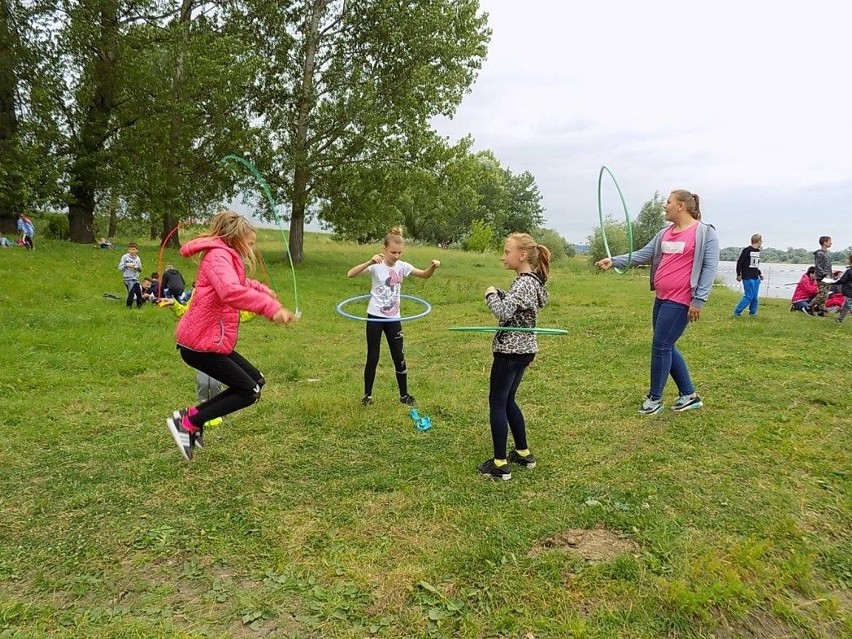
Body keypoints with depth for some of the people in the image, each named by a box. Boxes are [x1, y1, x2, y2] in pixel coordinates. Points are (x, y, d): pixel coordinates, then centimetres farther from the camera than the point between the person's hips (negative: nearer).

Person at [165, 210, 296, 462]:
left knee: (256, 380, 12)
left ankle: (193, 414, 15)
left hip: (210, 341, 10)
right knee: (250, 392, -5)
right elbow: (231, 291, -38)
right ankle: (187, 422, 2)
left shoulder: (224, 258, 16)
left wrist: (262, 289, 26)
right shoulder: (218, 256, -17)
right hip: (200, 344, -10)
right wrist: (271, 307, -44)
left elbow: (239, 283, 39)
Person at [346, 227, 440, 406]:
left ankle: (404, 395, 21)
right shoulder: (377, 266, -15)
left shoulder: (402, 266, -3)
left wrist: (433, 267, -16)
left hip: (393, 319, 3)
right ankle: (367, 395, 20)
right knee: (373, 358, 5)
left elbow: (425, 275, 6)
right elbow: (350, 274, -28)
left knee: (399, 358, 7)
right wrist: (370, 262, -43)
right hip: (375, 317, -3)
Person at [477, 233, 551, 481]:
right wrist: (499, 294, 3)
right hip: (523, 348, 10)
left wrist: (491, 294, -14)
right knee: (507, 401, 20)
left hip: (510, 350, -10)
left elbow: (503, 313, -30)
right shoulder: (532, 280, 10)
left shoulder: (523, 283, -20)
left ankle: (500, 464, 7)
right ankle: (524, 453, 28)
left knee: (497, 403, 1)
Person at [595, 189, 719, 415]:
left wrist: (698, 301, -17)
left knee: (661, 347, -5)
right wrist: (614, 260, 0)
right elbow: (643, 254, 12)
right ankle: (689, 395, 25)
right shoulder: (665, 233, 13)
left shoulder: (705, 233, -9)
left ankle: (655, 399, 10)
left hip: (679, 302, -8)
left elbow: (710, 267, -12)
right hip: (661, 299, 8)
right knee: (666, 348, 12)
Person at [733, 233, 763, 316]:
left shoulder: (758, 251, 14)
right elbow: (739, 262, -10)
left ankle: (753, 312, 19)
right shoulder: (747, 250, -11)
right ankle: (737, 312, -3)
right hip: (748, 278, -8)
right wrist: (738, 275, -11)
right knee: (749, 296, -10)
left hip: (756, 278, 8)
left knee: (754, 297, 8)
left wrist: (760, 273, 19)